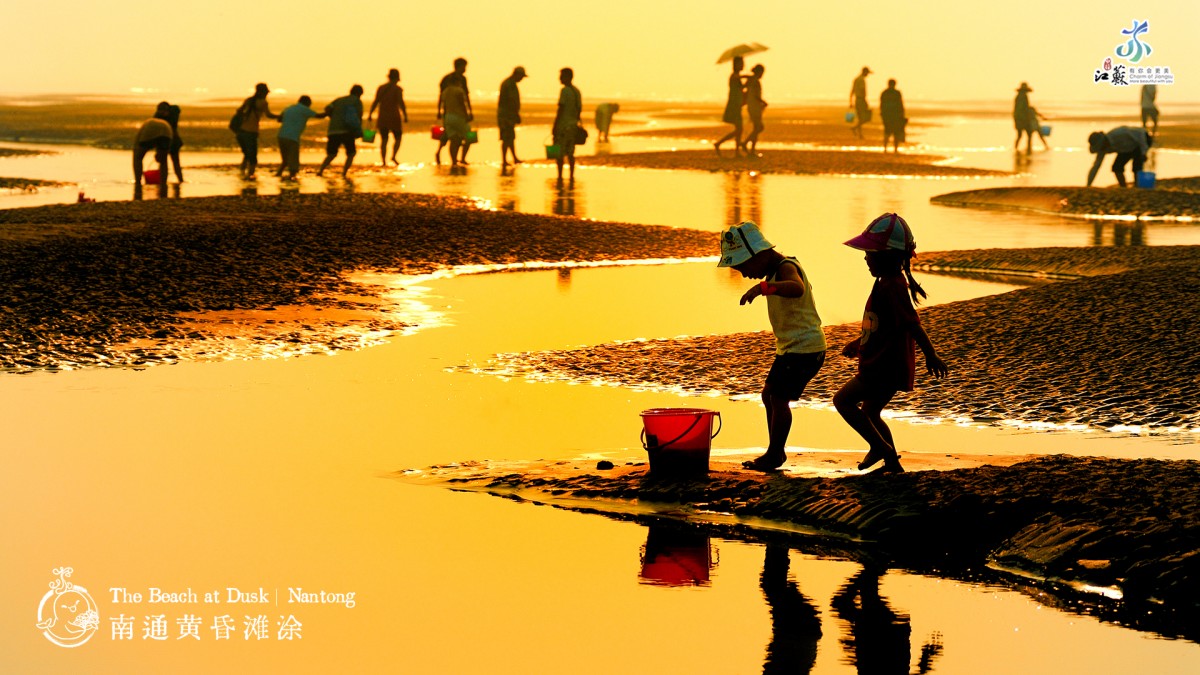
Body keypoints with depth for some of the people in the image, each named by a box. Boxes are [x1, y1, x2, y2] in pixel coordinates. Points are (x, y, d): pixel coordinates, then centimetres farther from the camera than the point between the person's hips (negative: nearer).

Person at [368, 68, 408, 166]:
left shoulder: (381, 88, 5)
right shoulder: (398, 89, -5)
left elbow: (375, 102, 1)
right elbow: (401, 103, -15)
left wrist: (370, 114, 5)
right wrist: (405, 116, -12)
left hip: (382, 118, 3)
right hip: (394, 117, -3)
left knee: (383, 140, 9)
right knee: (398, 138, 10)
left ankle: (383, 161, 1)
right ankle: (393, 156, -10)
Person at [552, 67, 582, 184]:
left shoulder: (564, 91, -13)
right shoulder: (577, 91, 10)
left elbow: (561, 110, -16)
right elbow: (579, 109, 14)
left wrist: (555, 126, -12)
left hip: (562, 125, -8)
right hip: (572, 125, 8)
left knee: (559, 153, -3)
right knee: (570, 153, 13)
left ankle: (560, 177, -5)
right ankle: (572, 176, 14)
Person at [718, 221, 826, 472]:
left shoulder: (786, 268, -20)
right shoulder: (774, 271, 13)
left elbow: (796, 288, -44)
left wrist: (762, 287, -56)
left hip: (804, 346, -11)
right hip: (790, 346, 11)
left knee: (778, 398, -8)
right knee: (769, 395, 16)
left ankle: (774, 455, 1)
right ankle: (776, 452, 25)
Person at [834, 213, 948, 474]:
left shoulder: (891, 286, -21)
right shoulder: (888, 283, 12)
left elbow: (911, 322, -24)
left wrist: (930, 355, -25)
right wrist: (857, 344, 25)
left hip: (886, 366, -10)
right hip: (886, 366, 10)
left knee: (843, 400, -4)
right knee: (870, 413, 20)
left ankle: (879, 447, -4)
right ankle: (892, 462, 21)